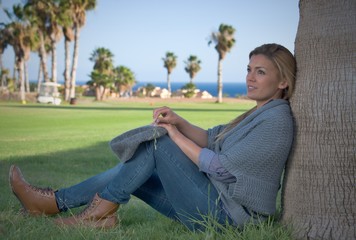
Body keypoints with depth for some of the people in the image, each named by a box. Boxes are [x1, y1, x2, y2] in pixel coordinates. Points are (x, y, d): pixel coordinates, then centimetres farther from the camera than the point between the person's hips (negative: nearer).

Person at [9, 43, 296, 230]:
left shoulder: (277, 120, -15)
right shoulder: (260, 113, 17)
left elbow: (221, 167, -19)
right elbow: (210, 139, 13)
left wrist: (175, 135, -11)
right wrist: (178, 121, -5)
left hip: (226, 214, -9)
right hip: (217, 202, 9)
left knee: (157, 145, -13)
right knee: (132, 173, 4)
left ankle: (98, 213, -6)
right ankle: (54, 201, 5)